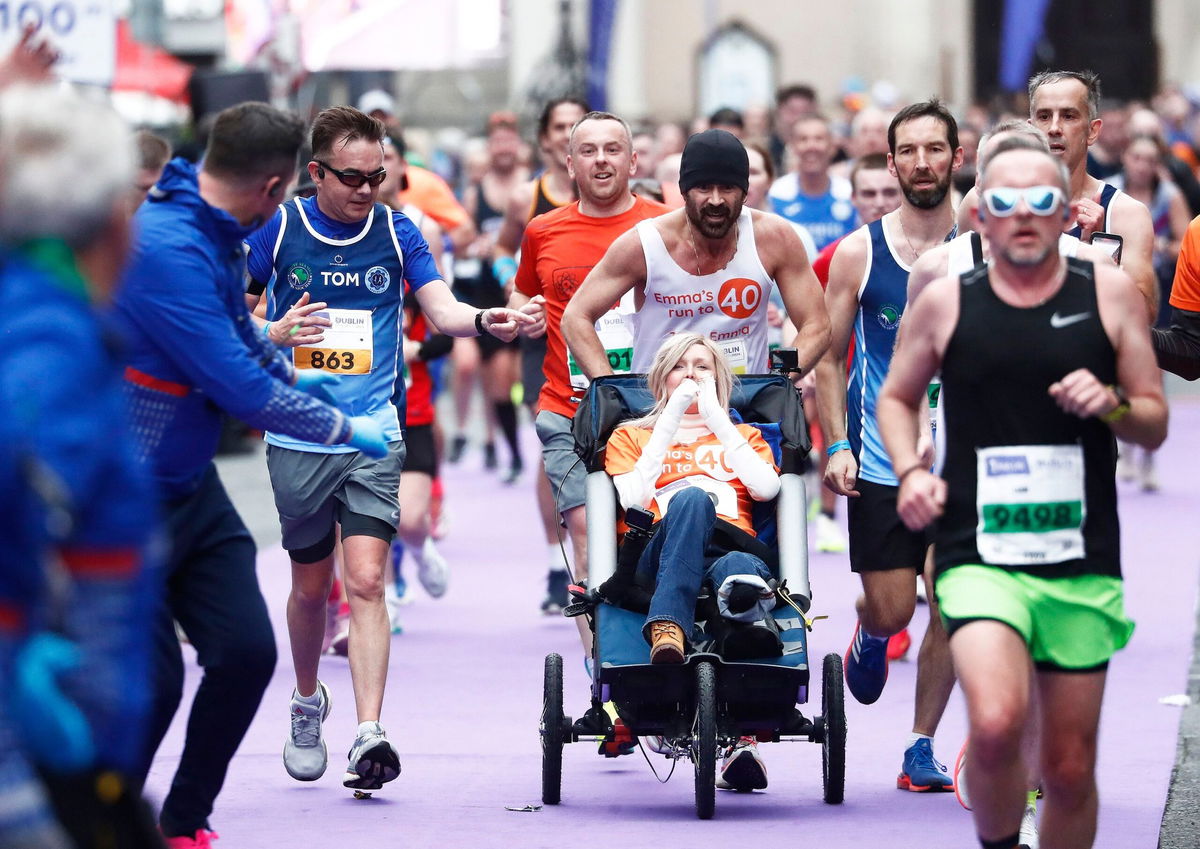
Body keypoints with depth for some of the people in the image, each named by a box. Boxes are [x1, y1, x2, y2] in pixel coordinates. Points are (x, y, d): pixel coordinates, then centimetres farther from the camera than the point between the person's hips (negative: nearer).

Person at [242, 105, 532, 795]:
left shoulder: (396, 231, 3)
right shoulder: (278, 230, 0)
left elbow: (441, 306, -5)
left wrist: (484, 320, -27)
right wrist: (271, 335, -17)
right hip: (298, 435, 0)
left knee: (366, 581, -13)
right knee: (311, 584, 12)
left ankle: (370, 736, -19)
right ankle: (307, 701, 38)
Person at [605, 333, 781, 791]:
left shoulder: (743, 436, 35)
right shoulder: (631, 435, 32)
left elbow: (766, 487, 10)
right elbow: (633, 497, 8)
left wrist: (716, 417, 11)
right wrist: (672, 419, 9)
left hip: (733, 551, 1)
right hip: (658, 561, -1)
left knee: (740, 569, -42)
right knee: (692, 499, -39)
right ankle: (667, 634, -62)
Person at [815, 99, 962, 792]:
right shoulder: (859, 253, 0)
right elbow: (830, 358, 6)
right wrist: (837, 444, -5)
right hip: (880, 459, 0)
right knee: (890, 608, -2)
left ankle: (922, 748, 11)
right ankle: (870, 638, 36)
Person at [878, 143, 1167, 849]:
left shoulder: (1111, 293, 3)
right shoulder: (945, 302, 2)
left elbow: (1156, 425, 9)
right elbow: (897, 398, 18)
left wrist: (1113, 405, -12)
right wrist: (912, 471, -1)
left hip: (1083, 561, 2)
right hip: (979, 554, -2)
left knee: (1071, 765, 7)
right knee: (997, 723, -26)